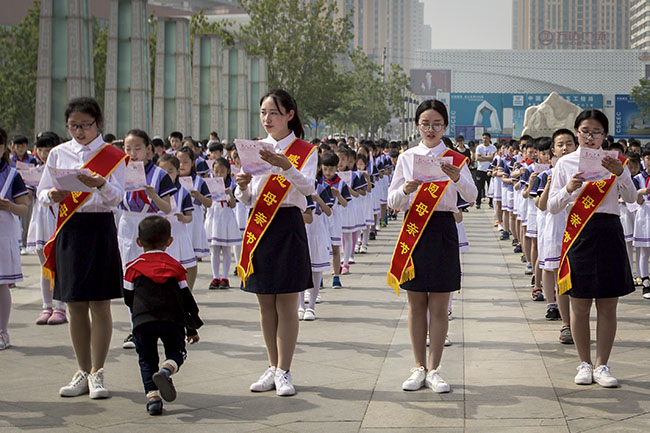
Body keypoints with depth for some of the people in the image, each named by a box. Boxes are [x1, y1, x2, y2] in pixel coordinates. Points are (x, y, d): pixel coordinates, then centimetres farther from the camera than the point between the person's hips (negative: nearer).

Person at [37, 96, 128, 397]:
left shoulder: (112, 156, 2)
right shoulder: (58, 153, 10)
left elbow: (117, 197, -8)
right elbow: (41, 193, 9)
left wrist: (101, 184, -29)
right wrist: (52, 196, -13)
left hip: (100, 229, -3)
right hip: (69, 231, 3)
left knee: (99, 304, -2)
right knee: (75, 305, 7)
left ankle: (97, 373, 7)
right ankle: (82, 372, 17)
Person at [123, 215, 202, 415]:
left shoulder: (133, 268, 11)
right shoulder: (175, 267, 13)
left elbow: (128, 298, 15)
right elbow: (186, 298, 14)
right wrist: (192, 328, 24)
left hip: (143, 322, 0)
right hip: (173, 320, 0)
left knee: (147, 359, 12)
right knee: (177, 352, 17)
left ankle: (153, 396, -6)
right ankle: (167, 369, -17)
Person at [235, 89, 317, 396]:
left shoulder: (305, 152, 0)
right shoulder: (254, 150, 11)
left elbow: (308, 187, -19)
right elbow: (245, 200, 9)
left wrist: (285, 166, -35)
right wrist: (242, 186, -13)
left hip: (288, 226, -4)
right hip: (259, 226, 4)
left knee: (287, 303, -3)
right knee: (265, 303, 9)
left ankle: (284, 372, 2)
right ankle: (273, 367, 18)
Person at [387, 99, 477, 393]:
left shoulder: (455, 160, 3)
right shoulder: (407, 158, 7)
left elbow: (472, 196, -11)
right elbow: (392, 202, 5)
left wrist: (457, 178, -30)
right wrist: (405, 189, -17)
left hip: (443, 231, -1)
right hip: (414, 229, 1)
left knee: (439, 306, 1)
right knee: (416, 304, 6)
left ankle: (434, 370, 8)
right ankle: (419, 367, 14)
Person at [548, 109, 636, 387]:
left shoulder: (614, 161, 7)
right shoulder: (566, 163, 4)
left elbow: (631, 198, -4)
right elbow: (552, 207, 1)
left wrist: (621, 173, -20)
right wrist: (569, 189, -17)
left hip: (609, 232, 1)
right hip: (579, 234, -1)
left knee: (607, 306, 2)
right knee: (580, 305, 3)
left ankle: (602, 365, 11)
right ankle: (584, 364, 16)